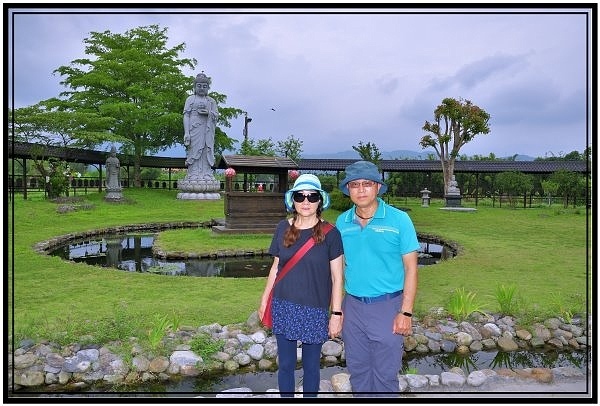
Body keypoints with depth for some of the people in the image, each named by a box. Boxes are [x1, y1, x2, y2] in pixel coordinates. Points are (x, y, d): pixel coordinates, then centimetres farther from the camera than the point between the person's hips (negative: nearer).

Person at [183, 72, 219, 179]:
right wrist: (186, 133, -9)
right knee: (194, 151, -7)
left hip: (208, 131, 3)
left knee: (207, 152, -2)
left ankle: (206, 175, -1)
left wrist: (208, 113, -10)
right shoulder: (190, 99, 10)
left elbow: (216, 116, 14)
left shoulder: (211, 101, 19)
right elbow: (186, 115, 2)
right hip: (194, 129, -3)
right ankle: (194, 175, -6)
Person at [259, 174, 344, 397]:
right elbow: (275, 267, 9)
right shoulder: (283, 228, 0)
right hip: (284, 307, 3)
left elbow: (337, 277, -6)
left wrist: (336, 313, -7)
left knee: (311, 366, 14)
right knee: (285, 364, 14)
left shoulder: (330, 233, -9)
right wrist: (264, 300, 11)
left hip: (315, 310, -2)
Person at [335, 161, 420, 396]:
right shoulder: (341, 222, 1)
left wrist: (406, 312, -12)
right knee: (357, 370, 18)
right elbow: (339, 268, 8)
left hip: (387, 306, -3)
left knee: (385, 374, 10)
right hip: (353, 306, 4)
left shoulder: (399, 220, -10)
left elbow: (411, 268, -7)